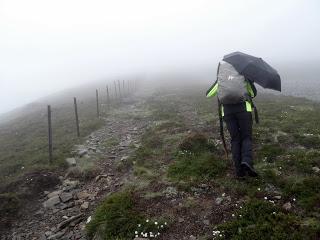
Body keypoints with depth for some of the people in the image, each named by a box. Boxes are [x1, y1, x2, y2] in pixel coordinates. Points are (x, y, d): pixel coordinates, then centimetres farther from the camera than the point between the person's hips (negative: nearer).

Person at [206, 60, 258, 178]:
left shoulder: (220, 79, 14)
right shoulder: (244, 76, 14)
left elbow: (208, 94, 16)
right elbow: (253, 93, 20)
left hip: (227, 110, 1)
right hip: (243, 108, -1)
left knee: (235, 139, 9)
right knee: (246, 137, 8)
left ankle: (239, 170, 7)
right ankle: (247, 161, -18)